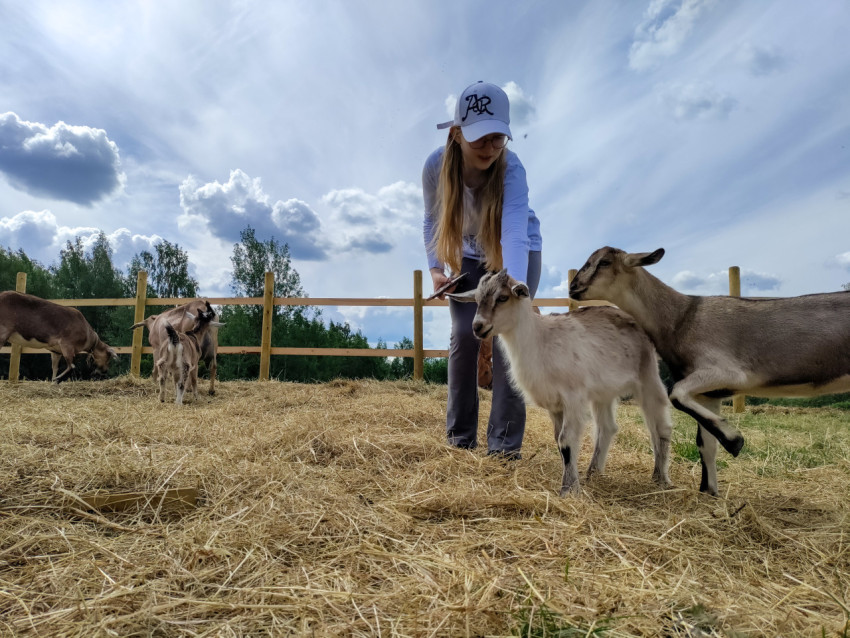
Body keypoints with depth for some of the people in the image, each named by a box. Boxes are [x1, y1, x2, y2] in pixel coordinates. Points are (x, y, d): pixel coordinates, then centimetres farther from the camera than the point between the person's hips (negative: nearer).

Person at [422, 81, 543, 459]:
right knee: (463, 335, -8)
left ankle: (504, 443, -5)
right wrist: (434, 268, -16)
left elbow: (514, 236, -49)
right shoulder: (436, 166, -23)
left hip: (517, 253, -2)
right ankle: (460, 438, 7)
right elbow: (432, 220, -5)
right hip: (469, 254, 3)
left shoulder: (511, 169, -33)